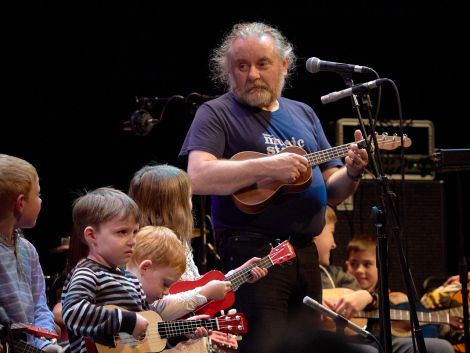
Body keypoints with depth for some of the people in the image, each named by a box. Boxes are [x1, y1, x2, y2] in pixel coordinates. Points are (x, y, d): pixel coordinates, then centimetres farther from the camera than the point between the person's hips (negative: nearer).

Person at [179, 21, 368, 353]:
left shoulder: (303, 114, 17)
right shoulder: (216, 114, -1)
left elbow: (332, 192, 18)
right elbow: (198, 178, -18)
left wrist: (351, 173, -4)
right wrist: (267, 167, -23)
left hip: (305, 254, 6)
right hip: (251, 253, -6)